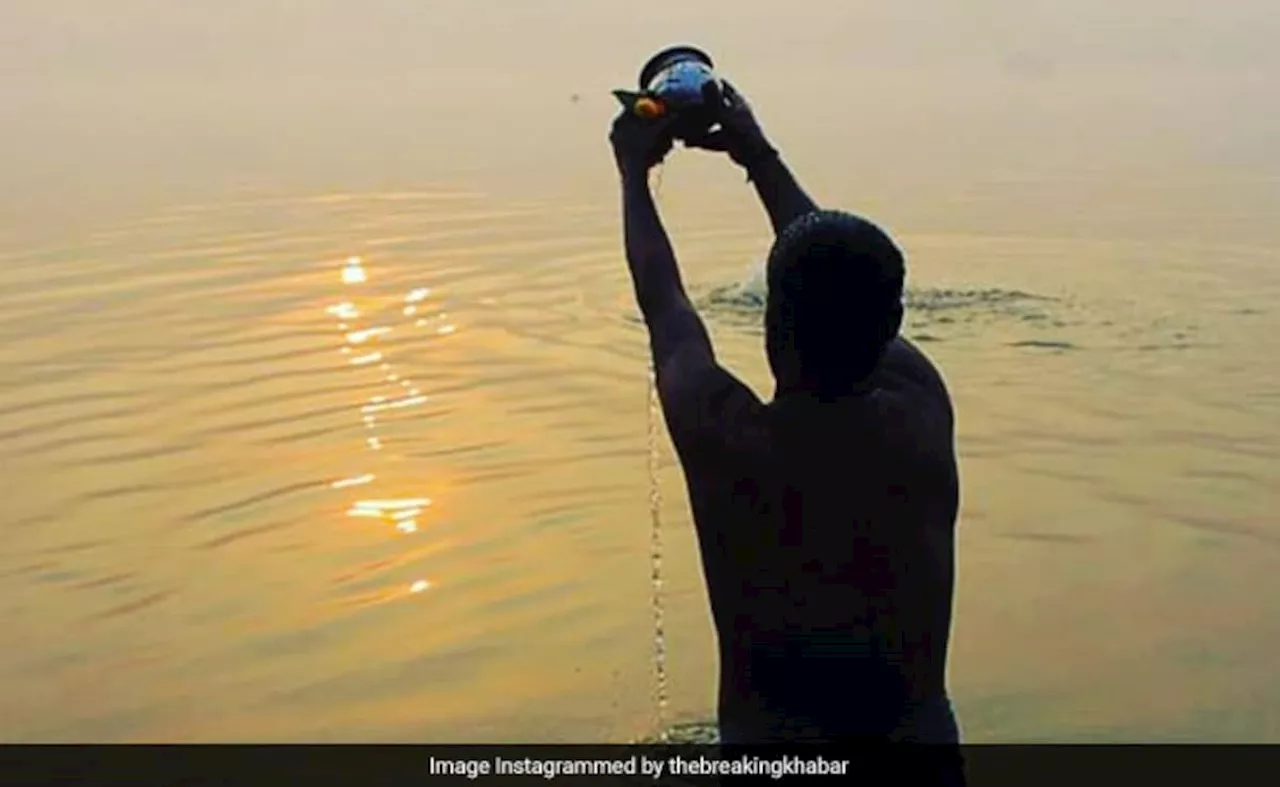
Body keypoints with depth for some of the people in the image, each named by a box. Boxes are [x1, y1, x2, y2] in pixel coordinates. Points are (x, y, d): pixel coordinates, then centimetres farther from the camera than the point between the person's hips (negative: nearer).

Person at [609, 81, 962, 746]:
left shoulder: (722, 438, -17)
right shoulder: (923, 417, -10)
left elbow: (662, 300, 3)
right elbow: (852, 292, 8)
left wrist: (635, 171, 19)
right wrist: (760, 158, 19)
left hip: (772, 746, -3)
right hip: (920, 733, 3)